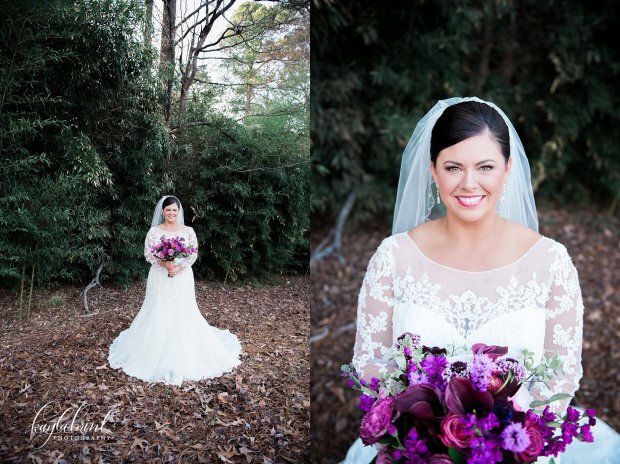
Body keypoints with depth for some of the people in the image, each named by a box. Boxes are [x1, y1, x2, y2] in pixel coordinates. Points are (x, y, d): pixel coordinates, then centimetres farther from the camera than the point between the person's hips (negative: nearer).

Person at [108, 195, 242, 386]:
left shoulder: (188, 231, 2)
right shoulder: (154, 231, 1)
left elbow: (193, 254, -1)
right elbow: (148, 253, -3)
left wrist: (179, 267, -15)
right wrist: (163, 263, -19)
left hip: (182, 278, 0)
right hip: (160, 278, 0)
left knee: (184, 314, 1)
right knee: (158, 314, 2)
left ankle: (185, 359, 13)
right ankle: (156, 355, 15)